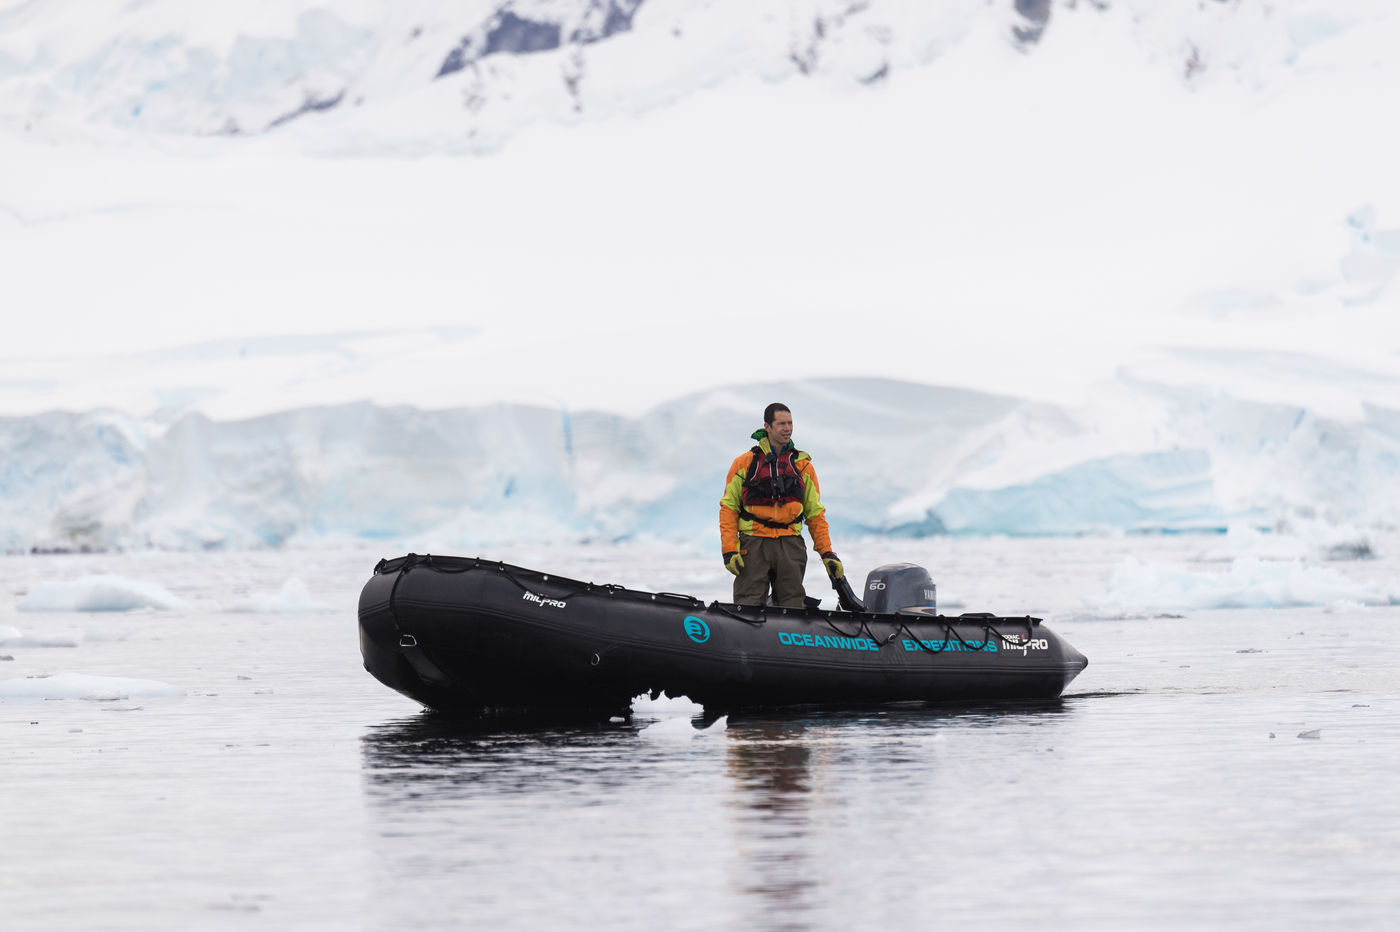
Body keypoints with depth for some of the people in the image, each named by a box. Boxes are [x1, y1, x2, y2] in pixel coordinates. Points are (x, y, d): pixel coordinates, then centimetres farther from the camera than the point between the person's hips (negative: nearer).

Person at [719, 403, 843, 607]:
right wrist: (729, 550, -6)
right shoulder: (745, 463, 6)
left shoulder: (803, 465, 13)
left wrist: (827, 553, 7)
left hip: (790, 545, 2)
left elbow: (815, 513, 15)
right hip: (754, 544, -2)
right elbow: (728, 509, 5)